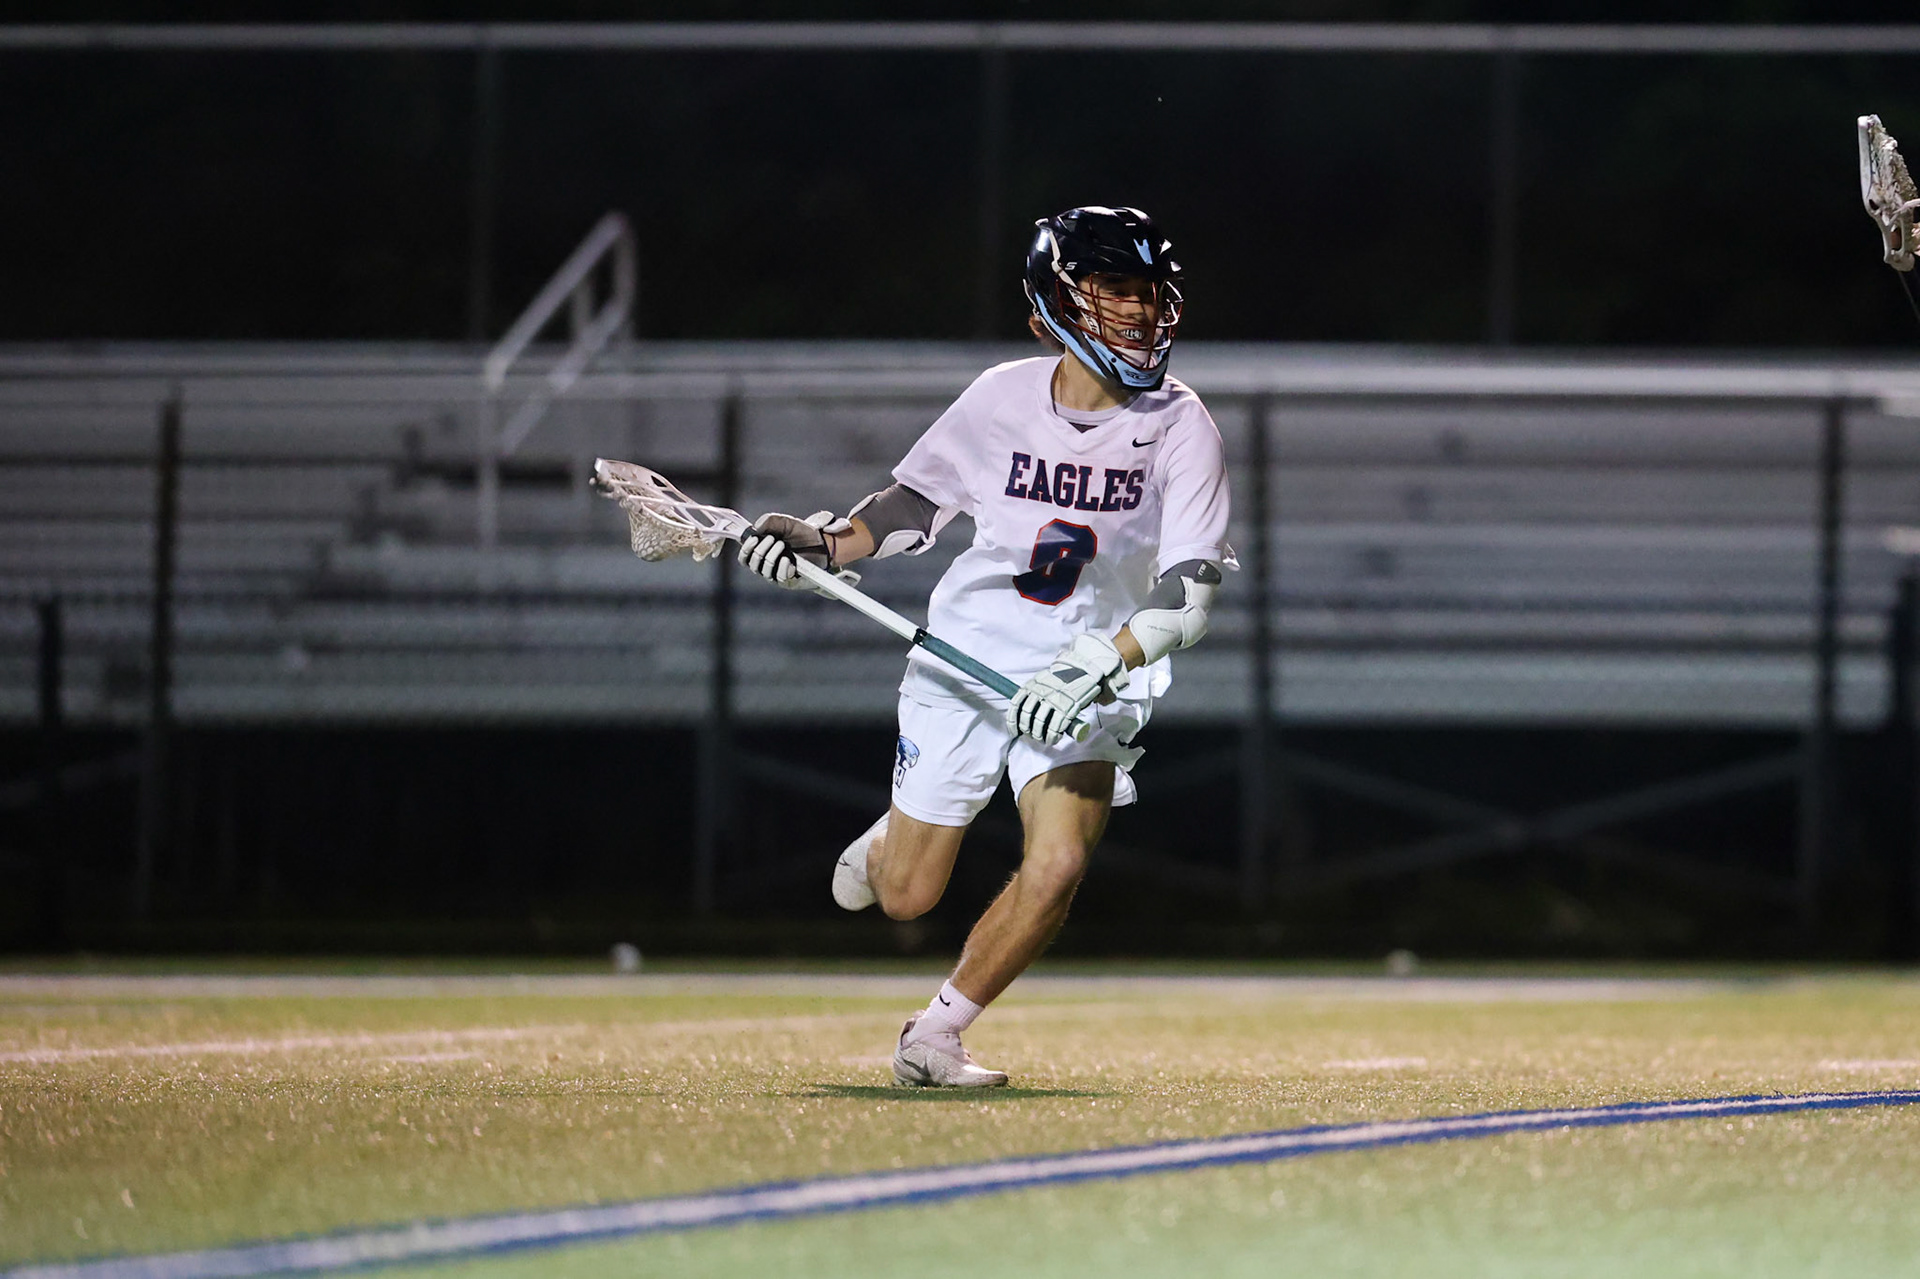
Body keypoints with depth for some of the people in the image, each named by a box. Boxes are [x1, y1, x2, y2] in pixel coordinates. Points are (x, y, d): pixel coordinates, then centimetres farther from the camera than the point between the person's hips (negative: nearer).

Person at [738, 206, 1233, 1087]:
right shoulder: (1004, 397, -9)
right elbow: (918, 503, 6)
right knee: (906, 897, 4)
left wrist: (1095, 667, -34)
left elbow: (1189, 592, -20)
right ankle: (891, 839, 44)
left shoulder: (1179, 428, -14)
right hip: (966, 658, 1)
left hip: (1093, 684, -1)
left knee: (1056, 868, -23)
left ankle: (933, 1039, -2)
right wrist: (825, 545, -11)